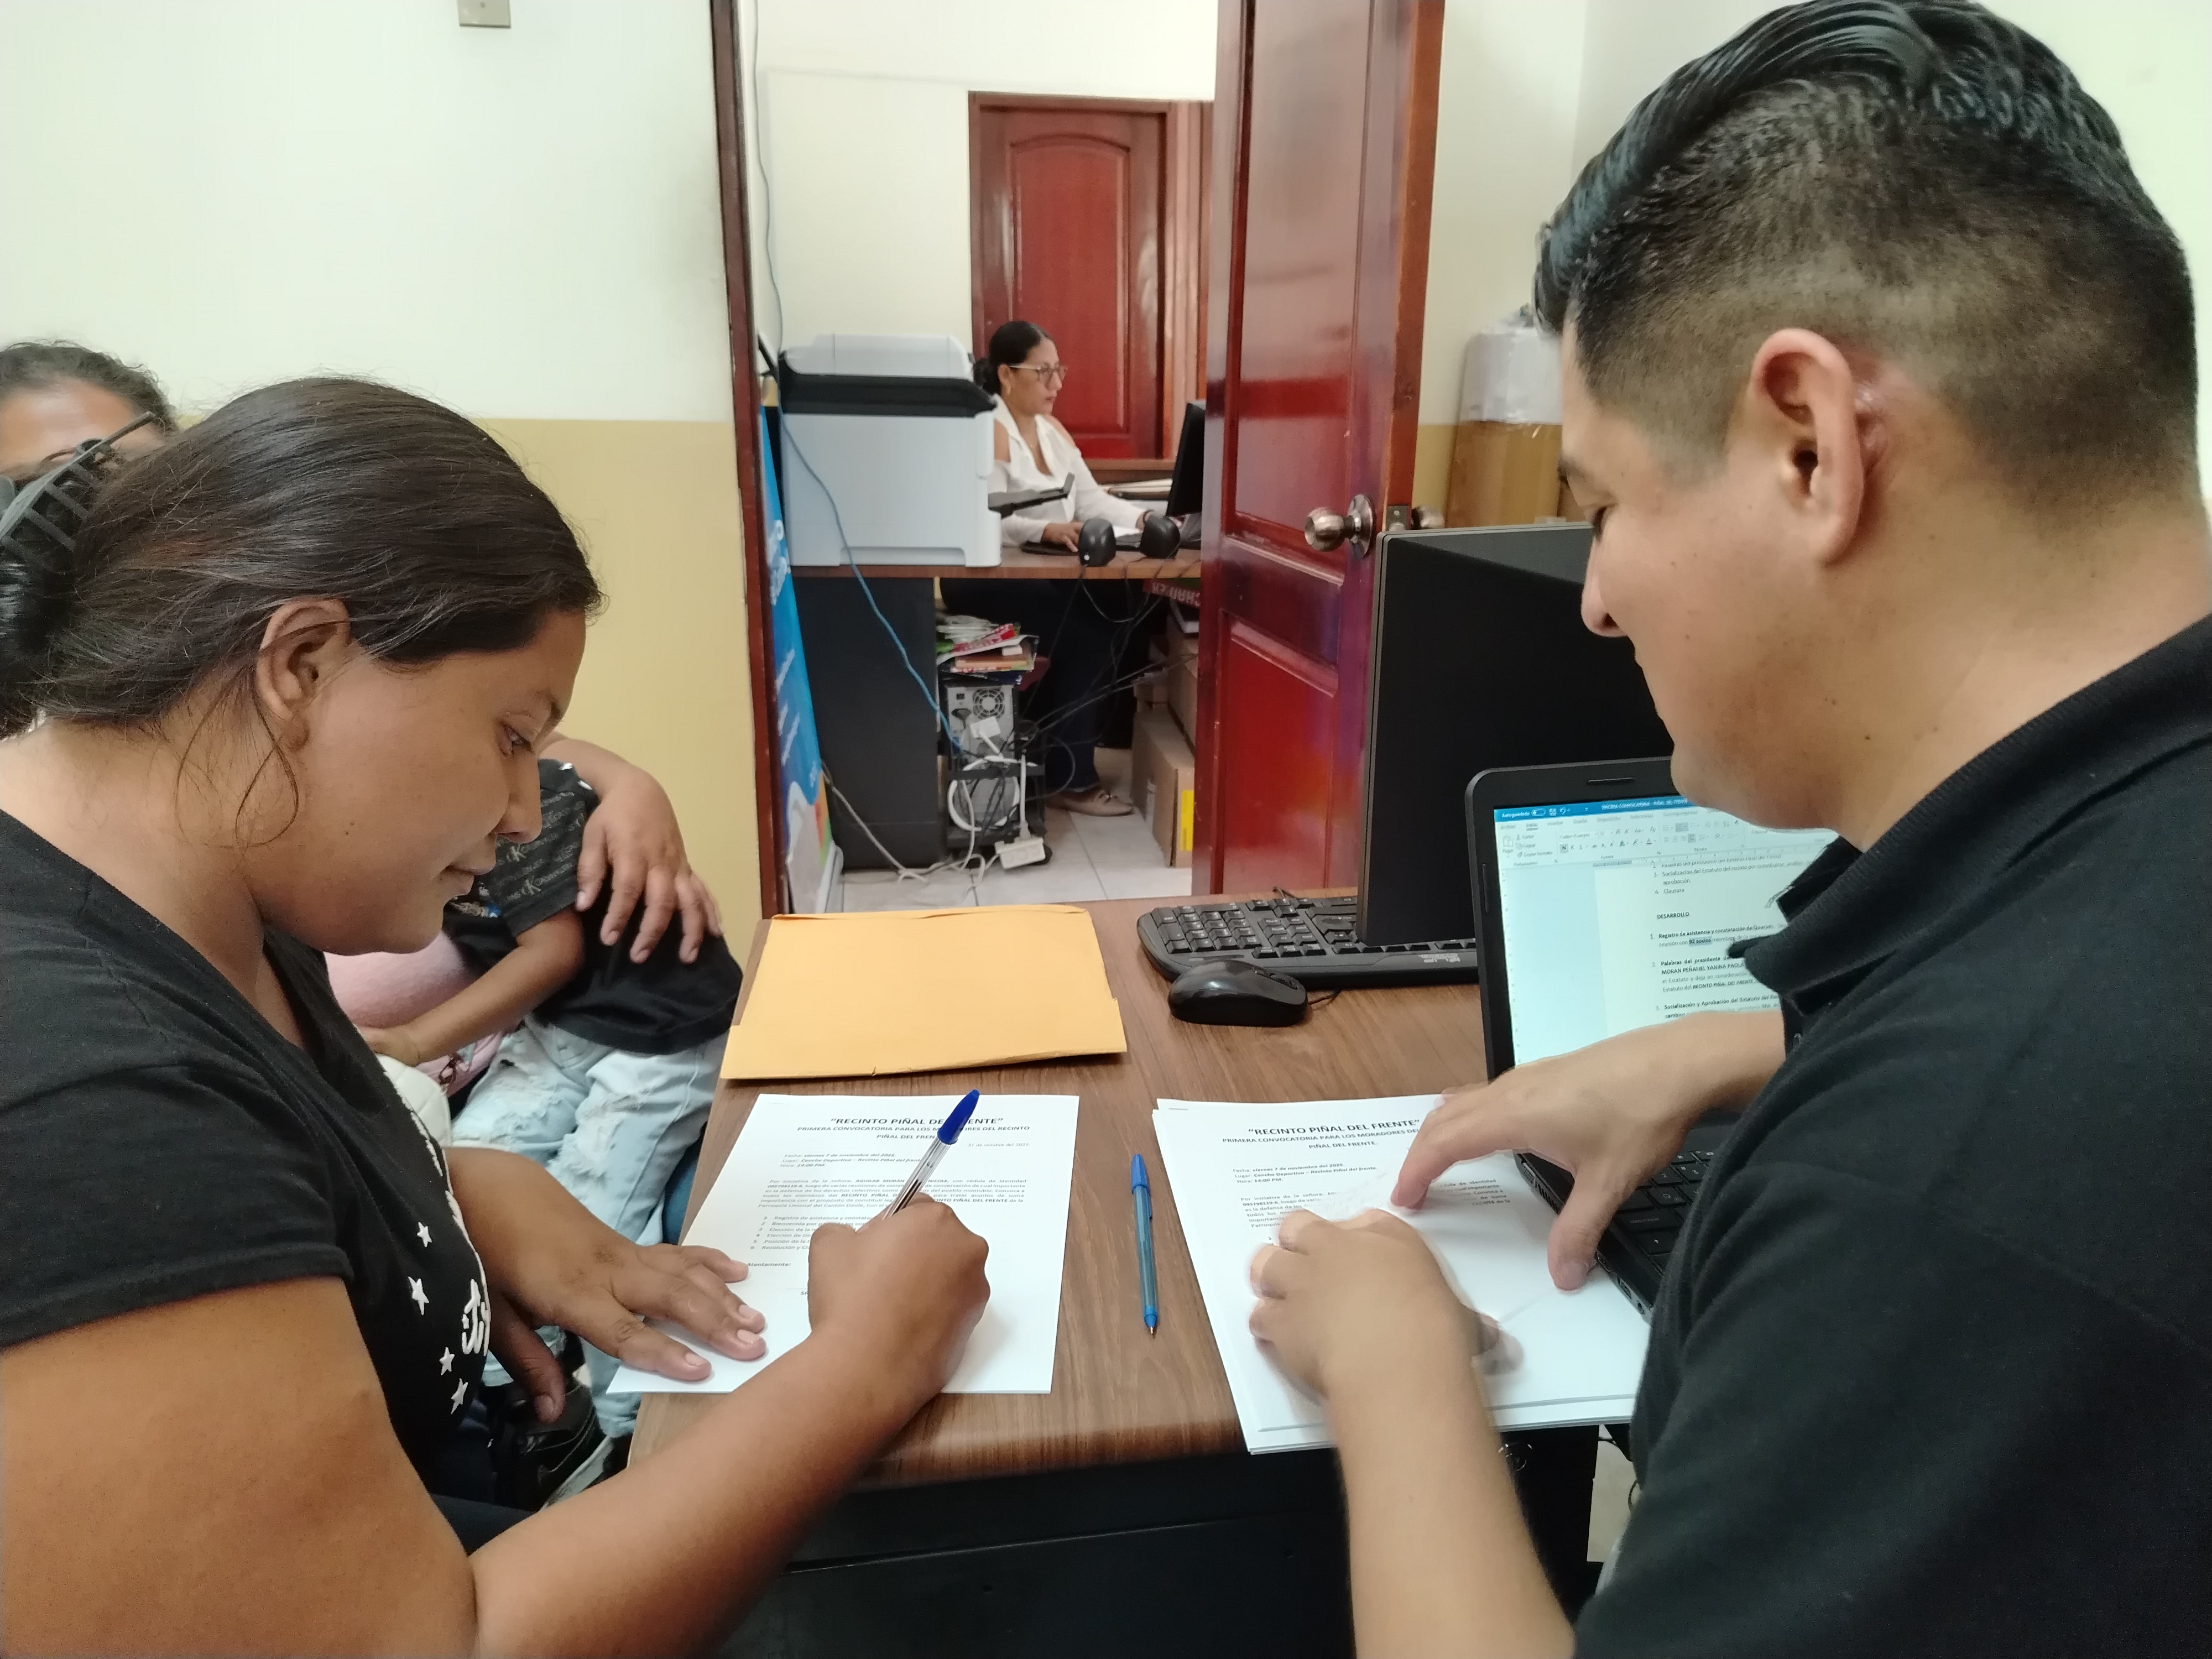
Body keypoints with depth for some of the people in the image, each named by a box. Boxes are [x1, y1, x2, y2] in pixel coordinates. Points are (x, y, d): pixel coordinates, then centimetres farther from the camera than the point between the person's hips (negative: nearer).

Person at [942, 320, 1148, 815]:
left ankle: (1061, 750, -6)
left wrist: (1143, 517, -8)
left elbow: (1091, 499, 10)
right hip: (985, 579, -8)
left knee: (1119, 613, -17)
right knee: (1084, 636, -24)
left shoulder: (1053, 430, 16)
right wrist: (1046, 530, -41)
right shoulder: (986, 431, -11)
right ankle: (1067, 777, -12)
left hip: (1044, 572, 8)